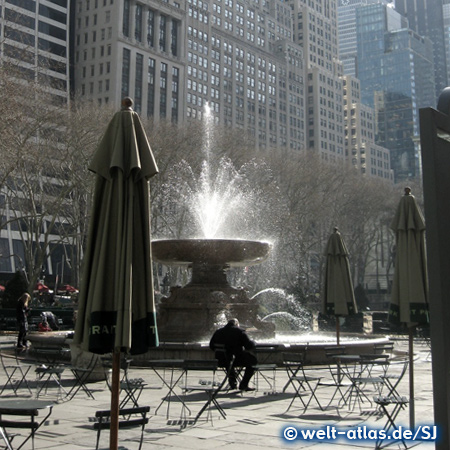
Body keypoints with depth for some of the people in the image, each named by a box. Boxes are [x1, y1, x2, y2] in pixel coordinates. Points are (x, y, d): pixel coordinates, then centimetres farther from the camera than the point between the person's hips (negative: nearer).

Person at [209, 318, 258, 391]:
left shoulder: (217, 332, 8)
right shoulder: (240, 332, -5)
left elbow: (211, 346, 18)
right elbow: (250, 345, -9)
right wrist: (253, 343, 14)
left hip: (221, 362, 5)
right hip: (237, 360, -5)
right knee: (253, 360, 17)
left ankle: (233, 381, 38)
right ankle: (243, 385, 14)